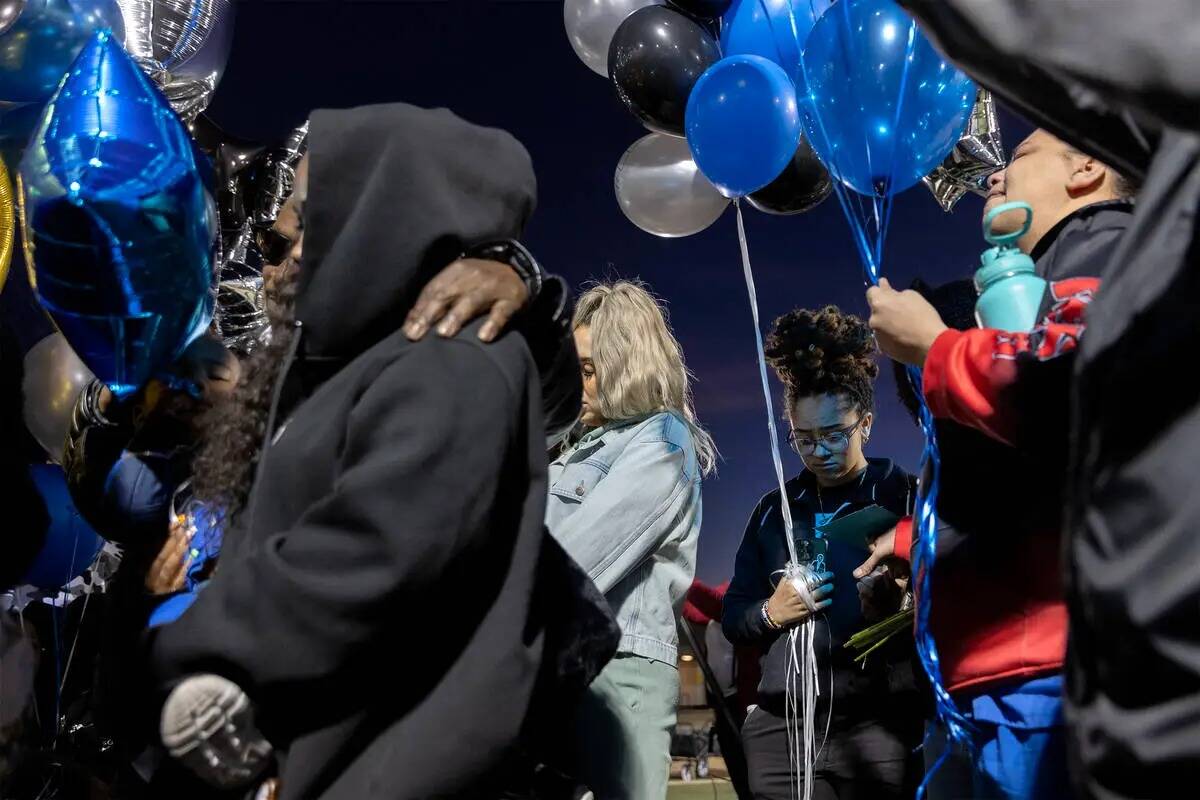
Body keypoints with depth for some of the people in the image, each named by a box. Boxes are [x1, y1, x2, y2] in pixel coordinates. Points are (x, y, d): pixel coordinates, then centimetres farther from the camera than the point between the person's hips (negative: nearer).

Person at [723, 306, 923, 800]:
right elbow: (733, 617, 16)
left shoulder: (906, 496, 2)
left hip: (878, 725, -3)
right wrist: (769, 613, -3)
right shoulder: (775, 510, 14)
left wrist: (905, 605, -21)